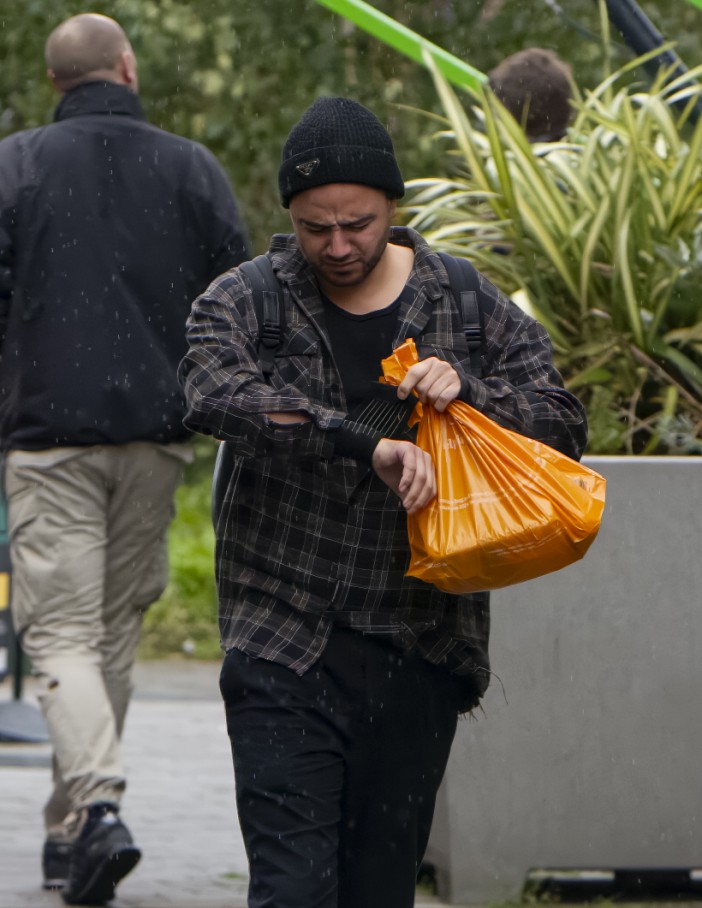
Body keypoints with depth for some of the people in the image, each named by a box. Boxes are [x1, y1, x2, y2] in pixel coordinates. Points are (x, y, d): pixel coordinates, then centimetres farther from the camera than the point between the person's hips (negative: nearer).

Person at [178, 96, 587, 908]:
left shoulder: (471, 308, 7)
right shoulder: (243, 304, -1)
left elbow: (563, 424, 6)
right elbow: (217, 396, -22)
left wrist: (468, 391, -14)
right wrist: (366, 444, -31)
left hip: (418, 655, 2)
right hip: (285, 653, -2)